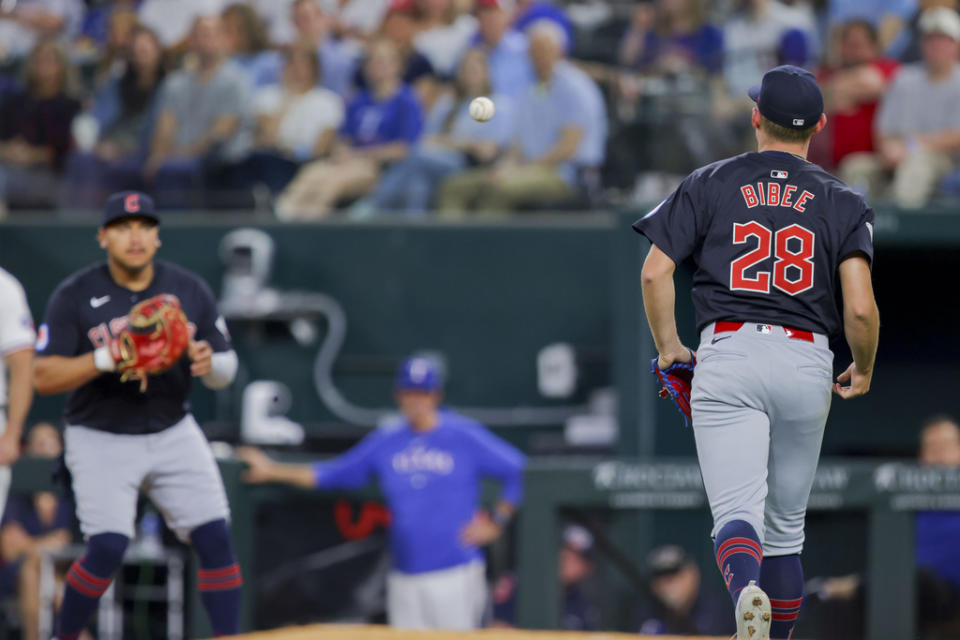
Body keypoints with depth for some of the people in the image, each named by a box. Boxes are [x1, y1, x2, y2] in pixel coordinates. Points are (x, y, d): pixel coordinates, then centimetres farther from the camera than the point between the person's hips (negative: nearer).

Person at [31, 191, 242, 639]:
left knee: (215, 539, -8)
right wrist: (106, 359, -27)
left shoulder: (190, 291, 0)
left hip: (173, 433, 3)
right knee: (108, 547, -17)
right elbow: (42, 377, -12)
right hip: (101, 439, -3)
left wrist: (209, 364, -21)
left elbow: (226, 371, 4)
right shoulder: (74, 296, -8)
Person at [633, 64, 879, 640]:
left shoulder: (710, 184, 8)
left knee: (738, 513, -12)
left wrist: (669, 348, 15)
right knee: (786, 524, 16)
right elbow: (861, 309, -4)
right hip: (807, 365, 2)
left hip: (728, 356, -2)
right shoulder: (844, 203, 7)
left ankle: (747, 591, -44)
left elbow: (655, 273, 0)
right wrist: (863, 371, 15)